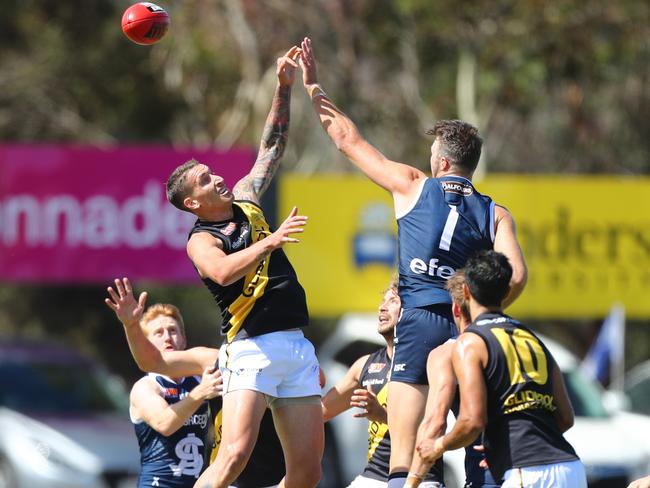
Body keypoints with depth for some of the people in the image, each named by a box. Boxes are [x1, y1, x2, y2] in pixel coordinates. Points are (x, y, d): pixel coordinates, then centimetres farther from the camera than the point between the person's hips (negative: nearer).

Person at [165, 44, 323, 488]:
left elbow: (272, 146, 24)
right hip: (252, 349, -7)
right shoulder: (201, 240, -4)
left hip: (298, 349, 7)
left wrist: (285, 87, 17)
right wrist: (271, 241, -32)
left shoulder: (245, 201, 17)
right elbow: (223, 271, -25)